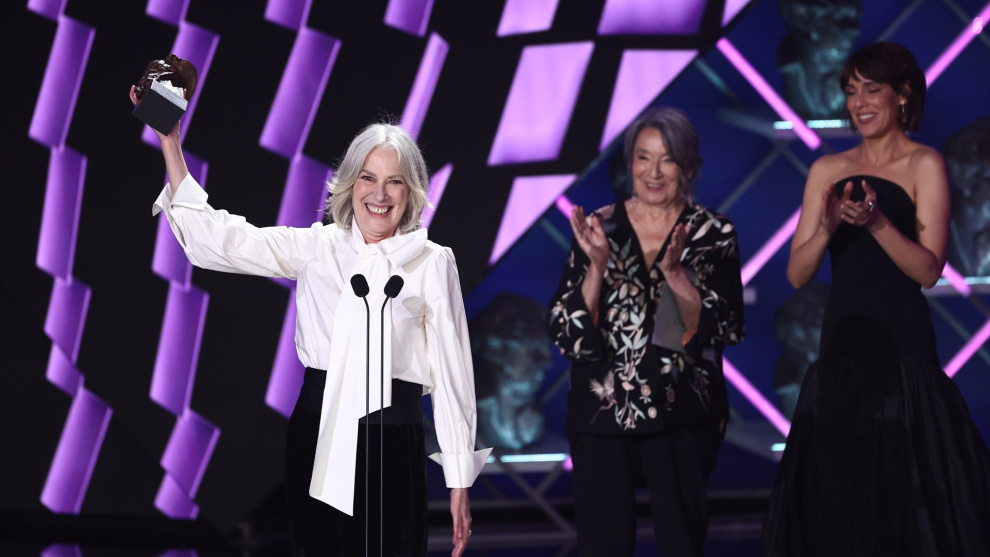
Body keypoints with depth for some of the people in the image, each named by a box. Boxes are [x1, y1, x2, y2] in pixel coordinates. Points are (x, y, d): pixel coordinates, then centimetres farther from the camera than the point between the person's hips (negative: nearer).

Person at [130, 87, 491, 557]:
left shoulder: (433, 263, 1)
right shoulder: (315, 248, 7)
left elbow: (451, 374, 1)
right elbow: (212, 236, 5)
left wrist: (459, 482, -1)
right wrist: (168, 139, 1)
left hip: (391, 443, -2)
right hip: (317, 438, 2)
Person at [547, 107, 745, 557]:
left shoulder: (713, 234, 3)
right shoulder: (598, 228, 4)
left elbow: (724, 329, -7)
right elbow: (565, 333, -1)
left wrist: (675, 271, -19)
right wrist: (597, 267, -15)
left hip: (681, 415, -1)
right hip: (602, 413, 1)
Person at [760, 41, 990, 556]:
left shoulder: (924, 166, 0)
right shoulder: (828, 170, 11)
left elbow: (929, 269, -9)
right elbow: (797, 274, 5)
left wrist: (876, 222, -22)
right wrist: (827, 228, -13)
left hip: (902, 345, -4)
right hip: (842, 342, 4)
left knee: (905, 491, -5)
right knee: (833, 492, 5)